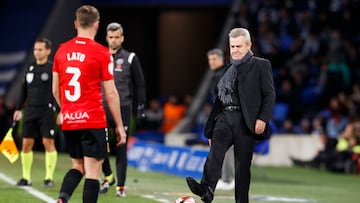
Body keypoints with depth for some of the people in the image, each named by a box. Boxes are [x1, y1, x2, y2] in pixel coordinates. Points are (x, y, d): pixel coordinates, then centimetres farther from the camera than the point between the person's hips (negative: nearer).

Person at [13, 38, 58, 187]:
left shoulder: (53, 69, -4)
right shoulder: (30, 69, 14)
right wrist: (18, 109, 17)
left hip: (47, 112, -6)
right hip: (30, 112, 6)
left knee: (48, 143, -5)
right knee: (26, 144, 4)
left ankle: (49, 177, 2)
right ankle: (26, 177, 11)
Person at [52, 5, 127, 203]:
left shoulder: (62, 50, 6)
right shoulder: (101, 53, -8)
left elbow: (55, 90, 12)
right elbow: (111, 94, -6)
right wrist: (119, 126, 2)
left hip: (69, 121, 5)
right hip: (93, 121, -5)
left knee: (78, 166, 18)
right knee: (93, 171, -1)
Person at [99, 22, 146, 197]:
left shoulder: (130, 58, 2)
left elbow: (139, 84, 5)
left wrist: (141, 108, 0)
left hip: (123, 108, -2)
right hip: (102, 108, 2)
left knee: (121, 149, -1)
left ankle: (121, 186, 5)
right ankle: (108, 175, 19)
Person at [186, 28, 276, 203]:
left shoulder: (261, 65, 5)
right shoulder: (229, 69, 21)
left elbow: (270, 95, 0)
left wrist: (263, 119, -14)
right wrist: (210, 129, 19)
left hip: (245, 121, -3)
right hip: (225, 117, 3)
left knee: (242, 165, -2)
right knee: (215, 149, -22)